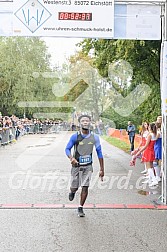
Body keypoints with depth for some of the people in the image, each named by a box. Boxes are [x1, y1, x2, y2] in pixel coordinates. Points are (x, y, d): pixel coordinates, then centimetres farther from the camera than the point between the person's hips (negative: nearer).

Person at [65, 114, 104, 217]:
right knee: (74, 187, 7)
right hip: (76, 165, -1)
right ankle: (72, 192, 45)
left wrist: (102, 169, -2)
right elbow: (67, 149, -6)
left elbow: (99, 153, 0)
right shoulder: (75, 136, -11)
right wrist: (71, 158, -29)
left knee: (85, 187, -6)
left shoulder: (94, 137, -5)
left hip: (88, 166, 1)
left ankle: (80, 208, 12)